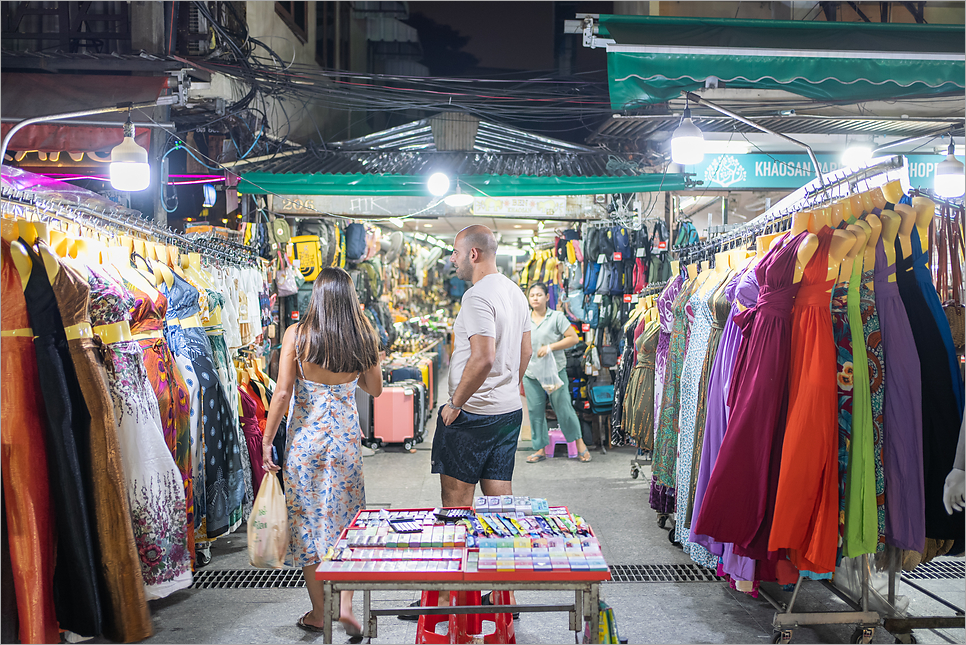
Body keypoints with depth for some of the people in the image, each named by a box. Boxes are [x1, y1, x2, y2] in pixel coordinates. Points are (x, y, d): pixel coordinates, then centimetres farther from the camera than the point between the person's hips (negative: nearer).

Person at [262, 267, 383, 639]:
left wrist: (267, 439, -1)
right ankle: (345, 605, 5)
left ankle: (319, 612, 21)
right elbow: (375, 389, 9)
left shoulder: (296, 334, -8)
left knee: (306, 519, 11)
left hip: (304, 435, -1)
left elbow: (282, 392, -9)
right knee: (345, 518, 13)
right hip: (346, 435, 2)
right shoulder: (364, 337, -2)